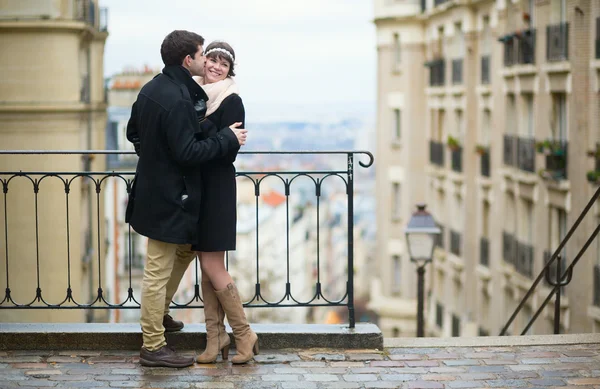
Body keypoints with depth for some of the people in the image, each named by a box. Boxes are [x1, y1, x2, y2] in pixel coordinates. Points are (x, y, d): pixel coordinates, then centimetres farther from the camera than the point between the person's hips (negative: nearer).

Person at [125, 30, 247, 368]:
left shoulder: (151, 89, 7)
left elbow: (133, 132, 18)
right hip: (169, 197, -10)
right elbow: (188, 153, -26)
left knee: (187, 248, 27)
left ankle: (158, 312, 38)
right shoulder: (178, 100, -24)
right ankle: (153, 347, 6)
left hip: (154, 187, 10)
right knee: (159, 270, -2)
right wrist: (228, 139, -17)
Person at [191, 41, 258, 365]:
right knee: (206, 268, 8)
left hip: (217, 188, -7)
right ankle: (215, 338, 14)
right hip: (195, 186, 7)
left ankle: (244, 335, 3)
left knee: (212, 266, -8)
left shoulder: (231, 101, -9)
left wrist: (201, 122, -20)